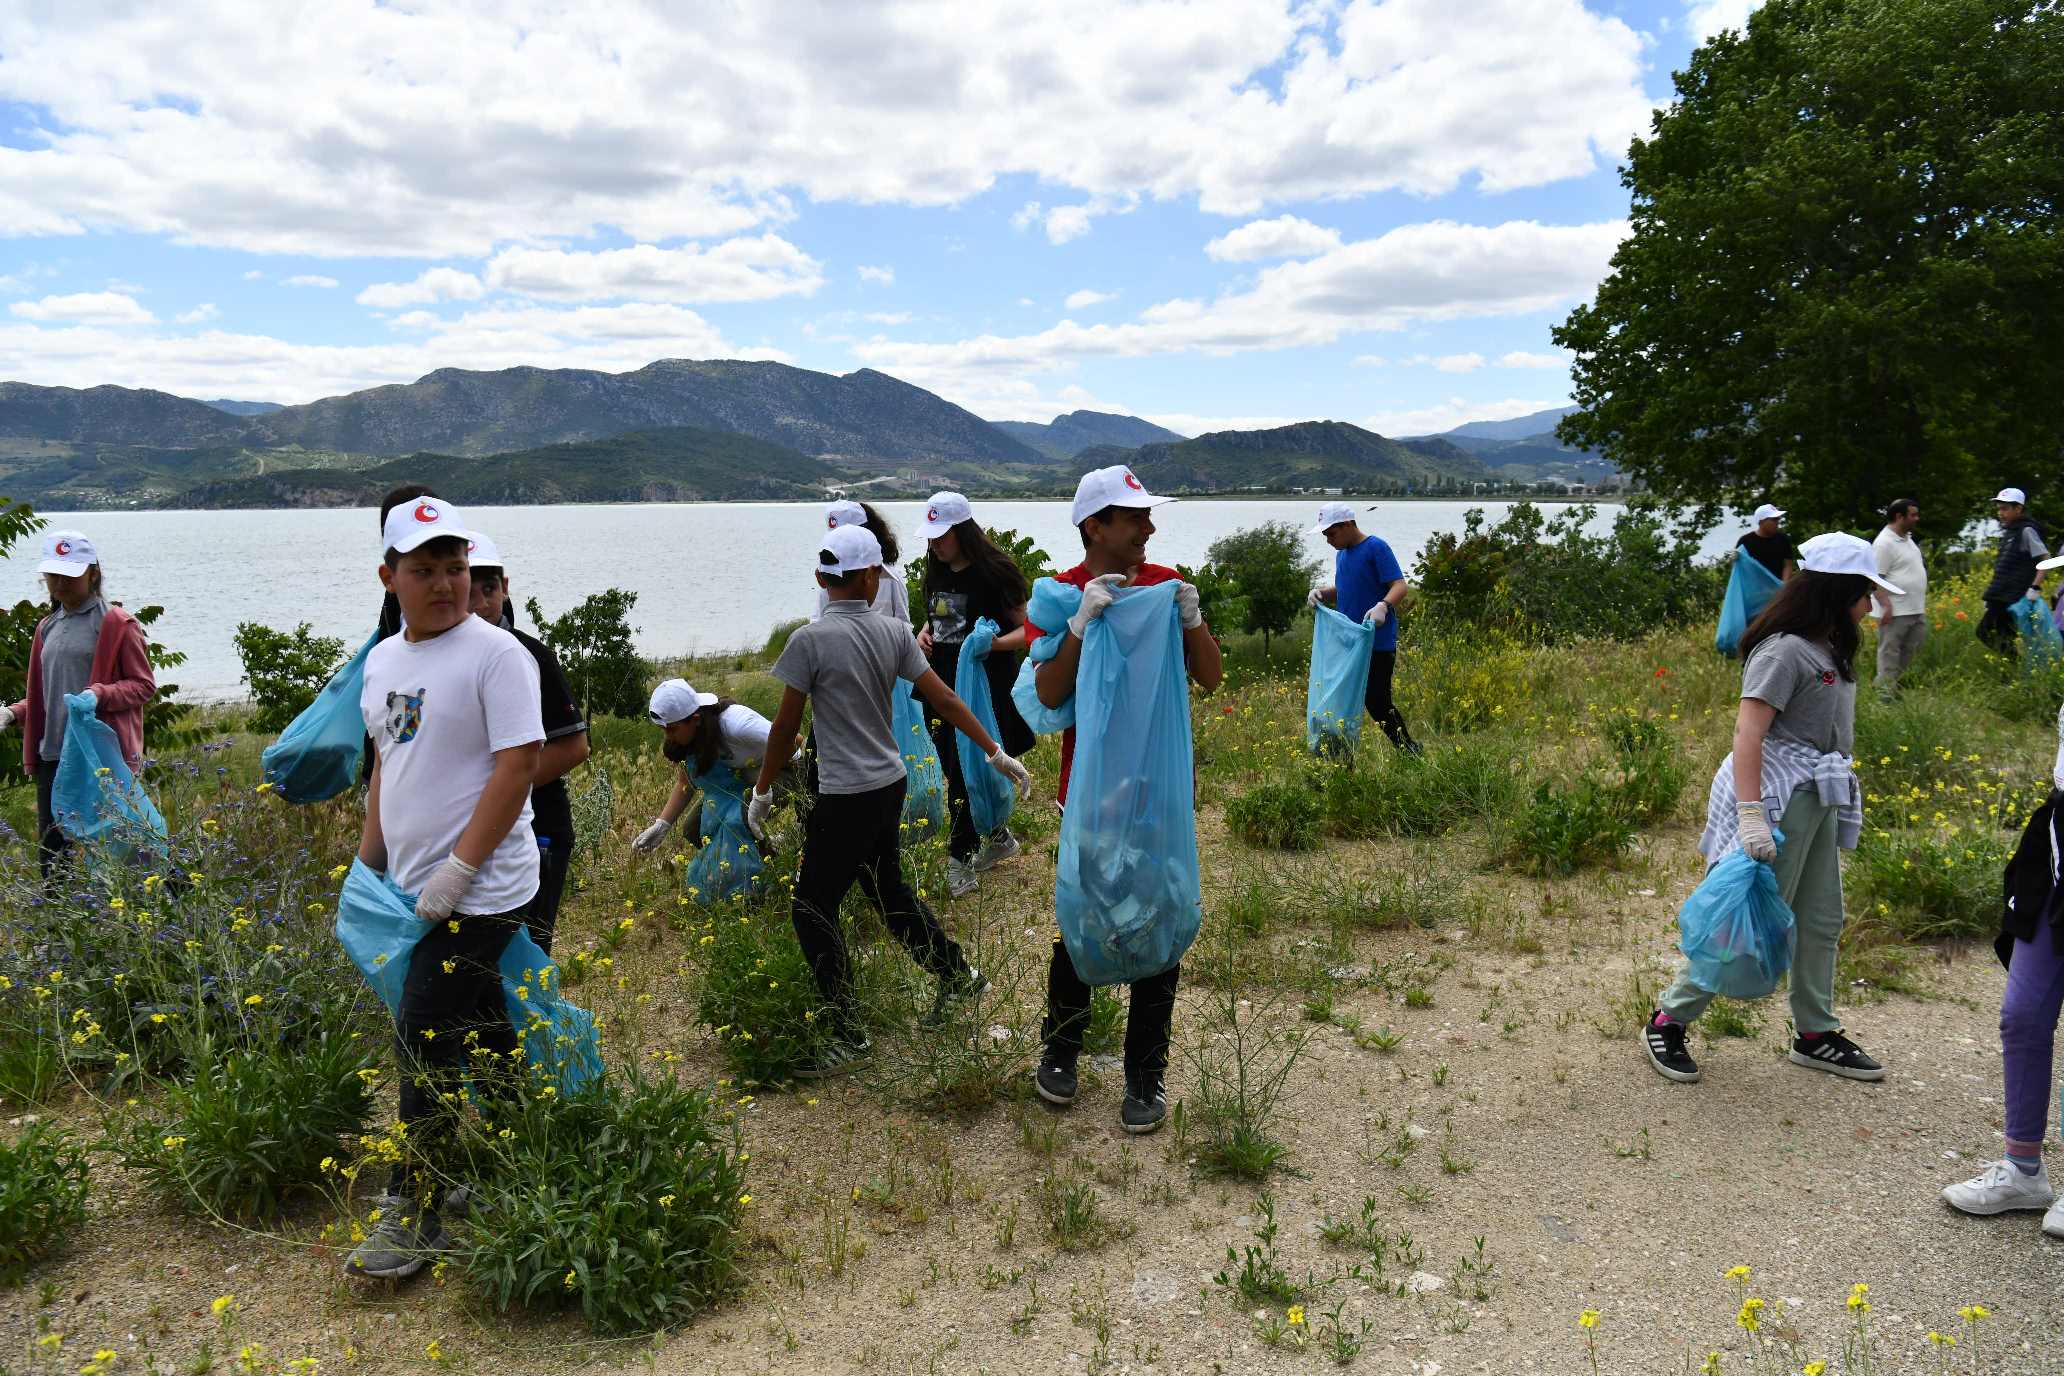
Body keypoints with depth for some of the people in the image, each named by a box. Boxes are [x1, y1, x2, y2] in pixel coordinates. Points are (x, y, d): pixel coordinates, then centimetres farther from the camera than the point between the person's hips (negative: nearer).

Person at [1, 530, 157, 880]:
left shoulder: (117, 624, -3)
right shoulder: (47, 628, 18)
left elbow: (144, 685, -5)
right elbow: (41, 694, 24)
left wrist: (100, 694, -22)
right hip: (53, 753, 7)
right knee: (51, 850, 8)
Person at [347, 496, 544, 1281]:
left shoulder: (495, 654, -13)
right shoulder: (383, 661, 12)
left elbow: (518, 766, -18)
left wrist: (455, 874, -19)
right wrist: (367, 867, 19)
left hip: (477, 894, -8)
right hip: (414, 890, 8)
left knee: (426, 1047, -5)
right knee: (484, 1044, 17)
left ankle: (413, 1216, 9)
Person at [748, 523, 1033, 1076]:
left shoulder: (809, 640, -14)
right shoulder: (893, 632, 1)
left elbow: (786, 726, -9)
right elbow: (944, 699, 1)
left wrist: (762, 791, 4)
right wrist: (997, 754, 7)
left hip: (844, 797, -6)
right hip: (890, 785, 7)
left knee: (814, 910, 5)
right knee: (888, 890, 24)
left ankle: (846, 1033, 7)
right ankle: (957, 973, 34)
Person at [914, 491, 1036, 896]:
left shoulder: (994, 572, -12)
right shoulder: (937, 572, 10)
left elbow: (1026, 629, -11)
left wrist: (995, 643, -30)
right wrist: (923, 634, 3)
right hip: (945, 684, 8)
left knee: (968, 774, -7)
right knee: (955, 769, 14)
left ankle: (960, 858, 6)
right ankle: (999, 838, 32)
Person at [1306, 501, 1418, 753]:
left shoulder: (1376, 548, -11)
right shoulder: (1341, 553, 14)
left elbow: (1399, 586, -18)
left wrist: (1383, 606, -37)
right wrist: (1321, 593, 3)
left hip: (1378, 644, -8)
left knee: (1377, 701, -7)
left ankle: (1410, 752, 8)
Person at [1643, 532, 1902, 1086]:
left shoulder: (1826, 650, 12)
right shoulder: (1786, 651, -16)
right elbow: (1748, 732, -24)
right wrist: (1751, 814, -31)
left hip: (1817, 800, 10)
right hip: (1778, 796, -9)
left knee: (1821, 921, 15)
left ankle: (1815, 1035, 29)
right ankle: (1668, 1021, 6)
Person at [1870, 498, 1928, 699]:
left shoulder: (1907, 538, 15)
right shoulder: (1884, 543, -15)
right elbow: (1876, 578, -19)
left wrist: (1923, 601, 21)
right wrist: (1886, 605, -26)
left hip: (1916, 609, 9)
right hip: (1895, 612, -9)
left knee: (1911, 651, 13)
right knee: (1889, 653, -4)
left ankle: (1899, 686, 24)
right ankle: (1886, 695, 0)